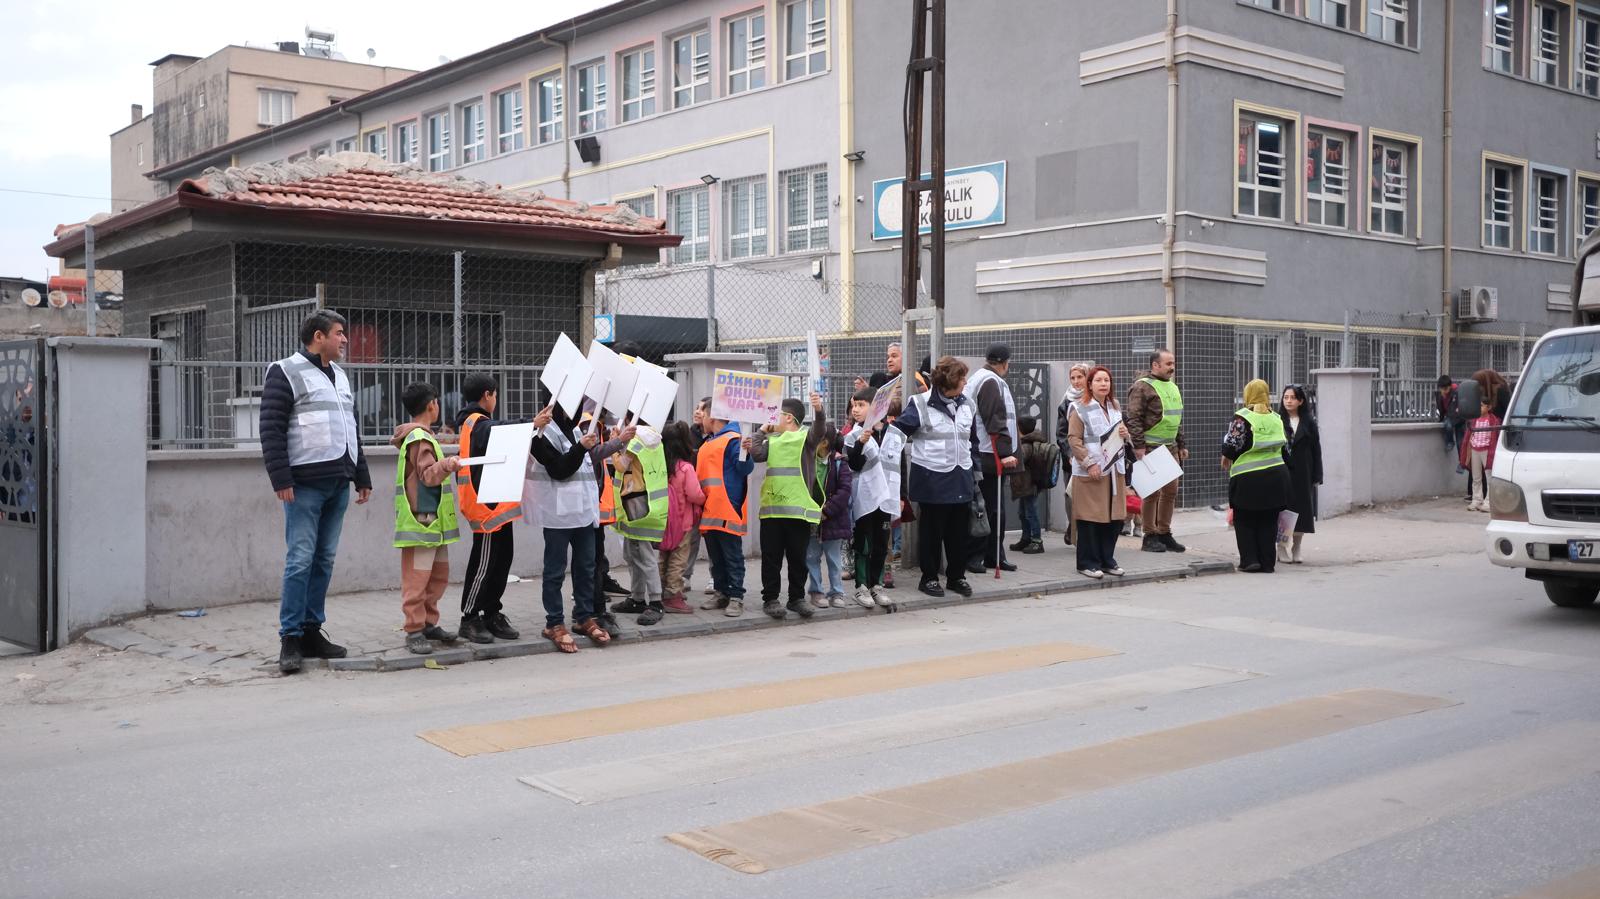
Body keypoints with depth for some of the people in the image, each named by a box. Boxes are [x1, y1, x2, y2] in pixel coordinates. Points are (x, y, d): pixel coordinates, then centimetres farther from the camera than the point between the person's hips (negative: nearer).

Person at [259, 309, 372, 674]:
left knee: (325, 559, 8)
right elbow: (271, 429, -9)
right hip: (305, 484, -7)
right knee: (300, 560, -7)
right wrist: (281, 479, -16)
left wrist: (362, 477, 21)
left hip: (338, 484, 7)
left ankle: (312, 631, 15)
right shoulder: (286, 373, -3)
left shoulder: (340, 376, 20)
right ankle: (290, 638, -1)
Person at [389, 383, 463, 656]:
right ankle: (414, 631, -6)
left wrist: (447, 462, 44)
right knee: (417, 577, -8)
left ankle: (429, 623, 20)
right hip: (421, 519, -11)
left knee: (438, 574, 13)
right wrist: (446, 465, -38)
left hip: (433, 521, 11)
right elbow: (428, 475, -21)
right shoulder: (419, 438, -13)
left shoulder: (422, 436, 20)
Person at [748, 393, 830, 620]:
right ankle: (770, 599, 11)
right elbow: (757, 454, -1)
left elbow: (819, 431, -21)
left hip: (798, 508, -4)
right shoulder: (772, 441, 14)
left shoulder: (806, 437, 0)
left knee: (798, 557, 6)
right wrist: (762, 431, 7)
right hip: (771, 508, 4)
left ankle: (797, 598, 16)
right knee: (771, 557, 5)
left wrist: (819, 410, -39)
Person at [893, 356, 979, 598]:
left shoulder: (967, 405, 10)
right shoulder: (920, 405, -9)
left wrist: (973, 466, 13)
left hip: (961, 478, 5)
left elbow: (974, 440, 19)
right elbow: (898, 432, -8)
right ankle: (929, 578, 15)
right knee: (931, 530, 4)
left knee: (960, 531, 10)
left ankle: (956, 576, 23)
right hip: (932, 478, -5)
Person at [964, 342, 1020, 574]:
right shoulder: (991, 382, -13)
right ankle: (974, 557, 0)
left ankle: (993, 556, 18)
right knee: (992, 508, -5)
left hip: (981, 454, 10)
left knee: (995, 508, 13)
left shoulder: (976, 379, 19)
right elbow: (995, 421, -20)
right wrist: (1005, 452, -21)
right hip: (988, 456, -10)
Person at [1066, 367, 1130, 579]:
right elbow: (1073, 439, -10)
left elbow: (1122, 439, 27)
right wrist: (1089, 463, -17)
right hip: (1090, 473, -6)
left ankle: (1107, 560, 18)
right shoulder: (1081, 409, -5)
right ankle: (1088, 563, 4)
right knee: (1090, 518, -4)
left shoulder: (1115, 407, 17)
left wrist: (1125, 433, 3)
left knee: (1114, 517, 7)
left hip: (1114, 470, 6)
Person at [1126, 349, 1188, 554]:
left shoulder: (1173, 387, 19)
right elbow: (1133, 419, -14)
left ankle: (1164, 533, 19)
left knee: (1171, 491, 9)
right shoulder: (1142, 387, -9)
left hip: (1171, 447, 8)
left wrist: (1181, 445, 22)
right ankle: (1150, 536, 2)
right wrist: (1139, 446, -19)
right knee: (1152, 492, -6)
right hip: (1151, 447, -8)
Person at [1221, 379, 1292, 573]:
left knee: (1244, 521, 8)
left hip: (1247, 478, -5)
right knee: (1268, 521, 10)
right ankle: (1267, 562, 10)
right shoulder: (1276, 418, 9)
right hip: (1276, 475, 5)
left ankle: (1249, 559, 2)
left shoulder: (1241, 417, -10)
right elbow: (1285, 448, 13)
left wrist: (1226, 457, 7)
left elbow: (1232, 445, -13)